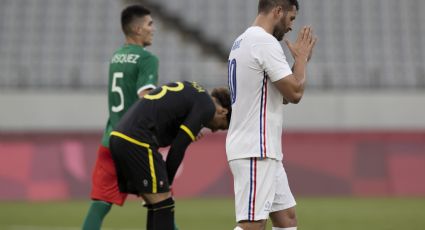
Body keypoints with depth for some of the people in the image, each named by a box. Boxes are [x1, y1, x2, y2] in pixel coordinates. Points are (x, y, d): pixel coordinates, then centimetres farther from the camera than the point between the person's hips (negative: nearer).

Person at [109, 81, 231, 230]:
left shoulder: (190, 91, 24)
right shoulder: (207, 107, -2)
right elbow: (178, 149, -7)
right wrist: (167, 182, 4)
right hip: (137, 142, -9)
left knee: (156, 206, 13)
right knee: (163, 203, -6)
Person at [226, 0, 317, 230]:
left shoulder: (242, 42, 18)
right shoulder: (266, 42, -14)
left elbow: (283, 93, 24)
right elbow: (294, 93, -16)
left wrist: (300, 59, 18)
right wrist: (301, 57, -1)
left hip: (263, 150, 11)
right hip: (255, 151, -11)